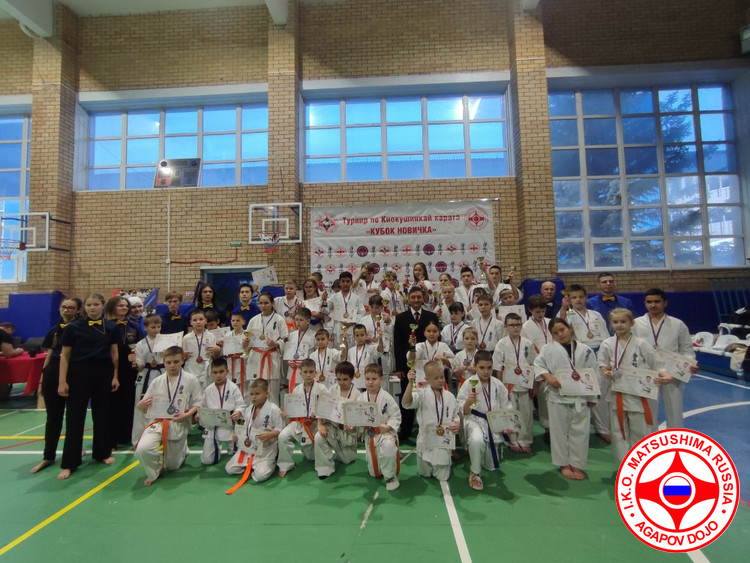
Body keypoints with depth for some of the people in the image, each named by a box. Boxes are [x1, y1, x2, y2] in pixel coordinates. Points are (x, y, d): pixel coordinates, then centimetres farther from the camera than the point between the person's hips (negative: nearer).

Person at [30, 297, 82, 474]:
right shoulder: (54, 330, 8)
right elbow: (49, 355, 12)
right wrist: (42, 378, 11)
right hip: (53, 375, 4)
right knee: (53, 417, 10)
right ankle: (48, 456, 20)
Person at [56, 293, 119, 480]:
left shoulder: (111, 327, 2)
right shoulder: (73, 328, -3)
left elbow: (114, 354, 6)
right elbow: (65, 356, -1)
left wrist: (115, 376, 3)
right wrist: (62, 381, -6)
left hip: (103, 373, 2)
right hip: (79, 373, -2)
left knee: (102, 414, 11)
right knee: (75, 417, 2)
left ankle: (102, 453, 27)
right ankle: (69, 463, 11)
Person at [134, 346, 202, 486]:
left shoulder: (191, 379, -4)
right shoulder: (157, 381, 4)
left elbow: (199, 403, -3)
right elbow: (145, 407, 9)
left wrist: (187, 415, -20)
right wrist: (141, 405, -14)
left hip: (179, 425, -1)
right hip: (158, 422, 1)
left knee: (172, 466, 12)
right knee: (142, 450, -29)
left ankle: (182, 452, 49)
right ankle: (156, 470, 4)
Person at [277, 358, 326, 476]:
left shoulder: (321, 388, -8)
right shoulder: (296, 390, 3)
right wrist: (286, 414, -10)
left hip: (315, 424, -1)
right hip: (299, 422, 2)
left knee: (311, 456, 12)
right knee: (283, 436, -29)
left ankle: (307, 448, 51)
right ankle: (285, 465, -8)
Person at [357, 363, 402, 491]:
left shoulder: (386, 397, -13)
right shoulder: (361, 399, -2)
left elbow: (396, 416, -10)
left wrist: (388, 426, -26)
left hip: (386, 432, -4)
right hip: (369, 435, 4)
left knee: (388, 446, -40)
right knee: (374, 473, 9)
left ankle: (390, 476, -14)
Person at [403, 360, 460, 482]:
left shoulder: (449, 396, -3)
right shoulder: (422, 395, -13)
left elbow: (456, 414, 8)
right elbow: (406, 403, -30)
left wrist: (457, 424, -14)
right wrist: (411, 383, -41)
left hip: (444, 439, 1)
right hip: (426, 439, -1)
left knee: (442, 476, 11)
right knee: (424, 473, 15)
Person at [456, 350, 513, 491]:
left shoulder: (498, 384, -5)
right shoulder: (469, 383, -14)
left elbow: (505, 408, 6)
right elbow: (463, 412, -12)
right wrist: (468, 402, -33)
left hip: (494, 422, 4)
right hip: (475, 421, -3)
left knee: (491, 466, 12)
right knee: (477, 440, -39)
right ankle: (475, 473, -13)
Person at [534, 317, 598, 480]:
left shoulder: (585, 350, -1)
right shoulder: (548, 349, -4)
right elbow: (538, 365, -1)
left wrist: (592, 397, 4)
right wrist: (548, 376, -19)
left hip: (581, 398, 1)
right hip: (558, 396, -1)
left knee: (579, 432, 9)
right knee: (560, 431, 9)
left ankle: (576, 465, 25)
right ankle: (564, 464, 25)